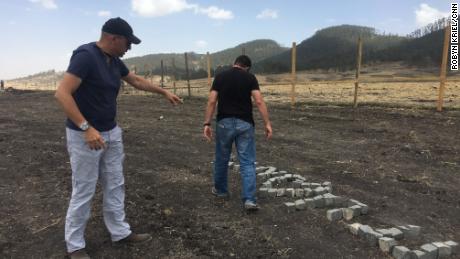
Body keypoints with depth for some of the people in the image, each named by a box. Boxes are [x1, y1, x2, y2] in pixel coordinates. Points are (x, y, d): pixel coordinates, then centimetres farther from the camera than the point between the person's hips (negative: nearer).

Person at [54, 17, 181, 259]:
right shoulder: (85, 55, -20)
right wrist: (86, 128, -31)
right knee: (83, 192, 2)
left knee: (115, 186, 14)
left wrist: (164, 92, 28)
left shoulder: (114, 60, 6)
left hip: (111, 133, 8)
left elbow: (136, 80, 22)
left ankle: (120, 232, 28)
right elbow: (62, 93, -26)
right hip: (85, 134, -8)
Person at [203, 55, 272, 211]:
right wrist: (267, 123, -10)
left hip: (224, 122, 1)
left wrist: (207, 124, -2)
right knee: (247, 162, 2)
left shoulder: (220, 77, 4)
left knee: (222, 159, 19)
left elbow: (211, 102, -4)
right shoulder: (250, 78, 1)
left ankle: (220, 190, 37)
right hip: (244, 123, -1)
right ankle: (249, 199, -5)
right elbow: (259, 101, -10)